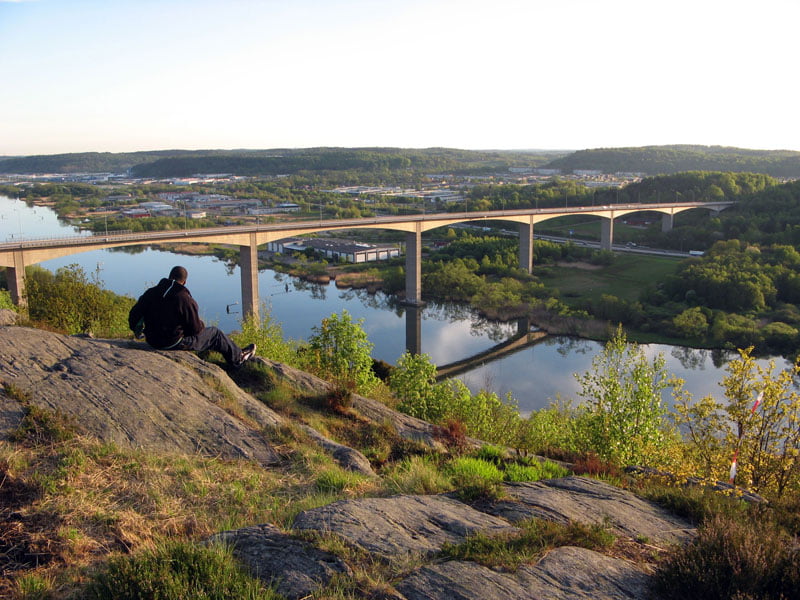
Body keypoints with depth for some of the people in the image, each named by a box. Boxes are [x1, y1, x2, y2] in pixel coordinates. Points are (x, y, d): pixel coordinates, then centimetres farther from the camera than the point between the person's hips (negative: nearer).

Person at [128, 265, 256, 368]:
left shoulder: (151, 293, -3)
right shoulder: (185, 299, -21)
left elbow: (134, 314, 2)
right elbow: (196, 329, -15)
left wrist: (136, 330, 22)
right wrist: (201, 325, 9)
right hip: (175, 343, -7)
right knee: (215, 333, 12)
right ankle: (238, 358, 31)